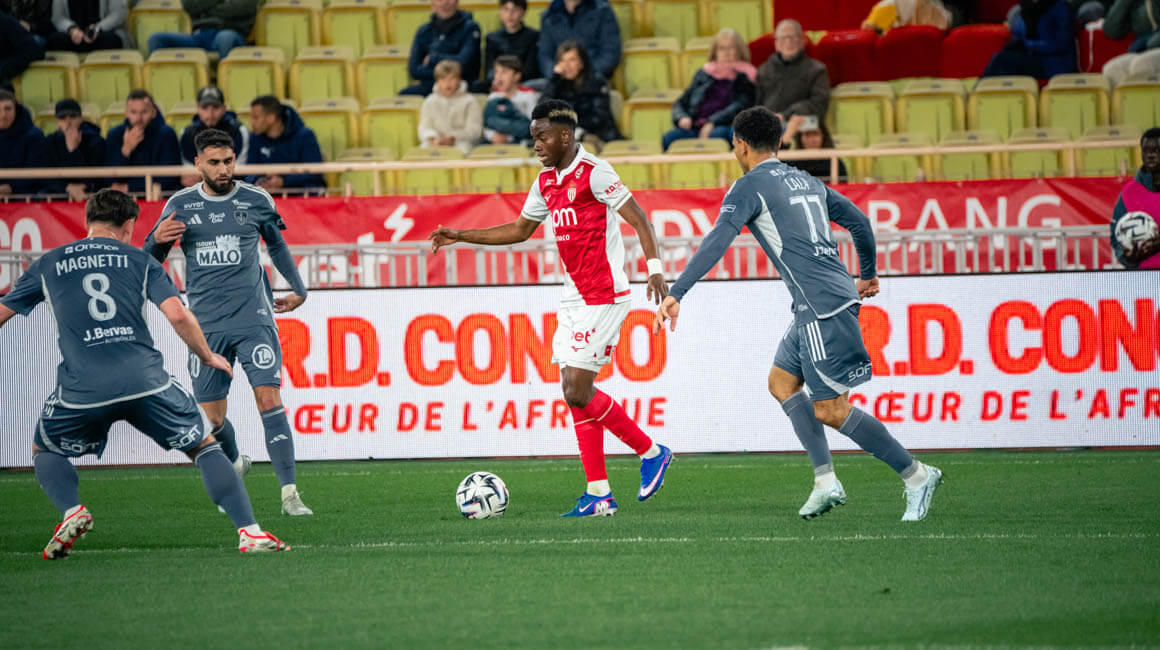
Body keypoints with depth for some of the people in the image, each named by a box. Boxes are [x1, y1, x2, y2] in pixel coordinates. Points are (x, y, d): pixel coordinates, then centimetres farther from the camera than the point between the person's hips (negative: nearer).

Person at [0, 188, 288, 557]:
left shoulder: (48, 265, 18)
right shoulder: (140, 261, 14)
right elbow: (177, 315, 2)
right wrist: (208, 358, 18)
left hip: (81, 388, 0)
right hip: (145, 381, 0)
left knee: (44, 450, 27)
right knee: (204, 446, 16)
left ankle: (71, 510, -3)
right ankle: (249, 531, 0)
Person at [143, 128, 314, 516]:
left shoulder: (256, 200, 3)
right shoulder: (180, 205, 3)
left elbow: (277, 244, 21)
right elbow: (149, 260, 10)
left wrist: (298, 289, 29)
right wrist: (158, 239, -13)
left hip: (254, 320, -1)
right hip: (206, 325, 1)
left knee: (270, 401, -16)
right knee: (212, 418, 4)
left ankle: (289, 494, -16)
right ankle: (234, 464, 37)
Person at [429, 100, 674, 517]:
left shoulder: (593, 172, -12)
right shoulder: (546, 182, 13)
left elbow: (639, 219, -15)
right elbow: (520, 230, 26)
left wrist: (655, 269, -27)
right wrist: (460, 237, 23)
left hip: (603, 297, -9)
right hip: (574, 297, 9)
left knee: (577, 392, -13)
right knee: (575, 394, 4)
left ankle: (651, 452, 3)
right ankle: (599, 494, 6)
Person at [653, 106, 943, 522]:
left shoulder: (748, 188, -5)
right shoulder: (805, 181, 19)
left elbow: (717, 242, -18)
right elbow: (859, 222, 25)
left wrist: (676, 293, -22)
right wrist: (868, 276, 40)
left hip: (823, 307, -9)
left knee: (830, 410, -6)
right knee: (782, 382, 17)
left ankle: (916, 475, -3)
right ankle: (826, 481, 9)